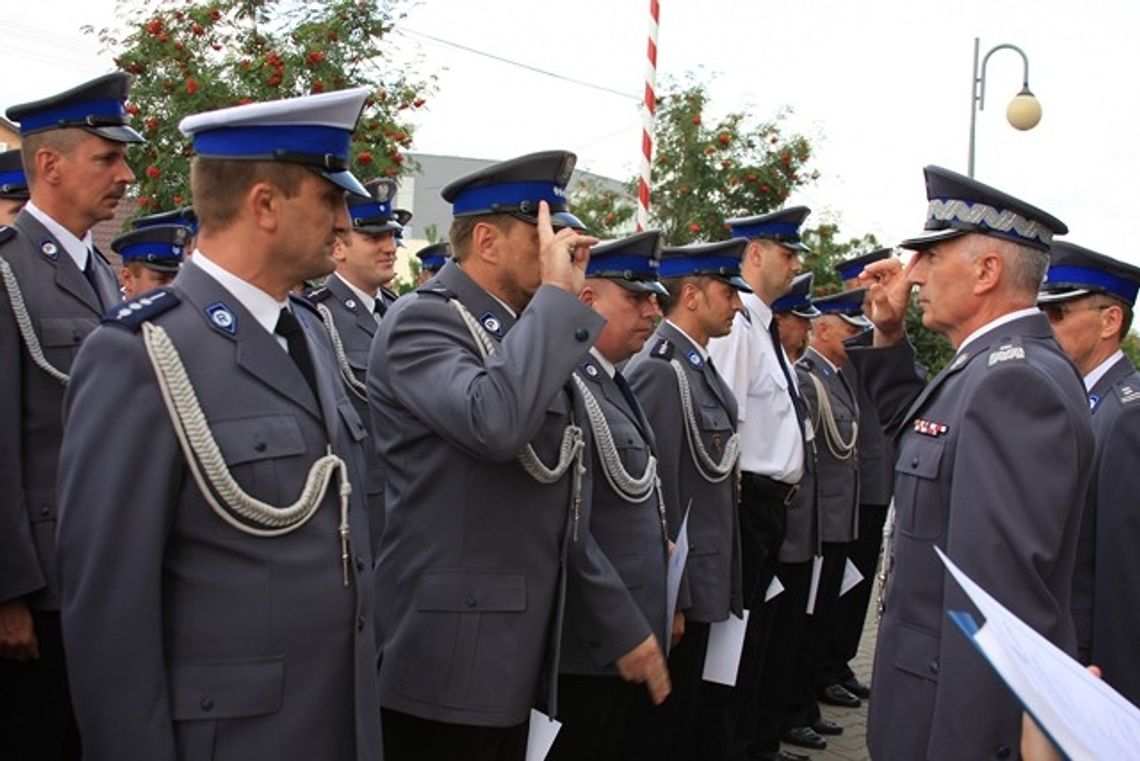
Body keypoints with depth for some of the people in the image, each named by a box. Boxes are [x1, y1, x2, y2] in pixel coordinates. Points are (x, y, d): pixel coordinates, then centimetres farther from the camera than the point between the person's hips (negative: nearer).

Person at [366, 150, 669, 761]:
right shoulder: (422, 320, -11)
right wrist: (558, 295, -21)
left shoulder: (526, 335, 14)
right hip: (442, 667, -8)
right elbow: (495, 423, -33)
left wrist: (621, 628, 16)